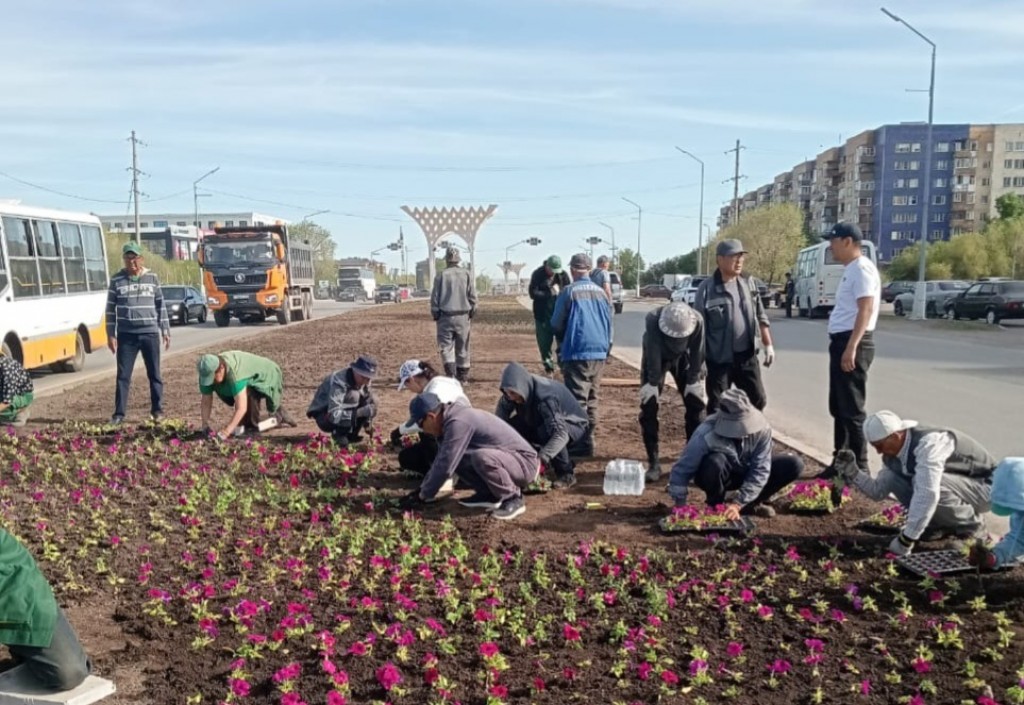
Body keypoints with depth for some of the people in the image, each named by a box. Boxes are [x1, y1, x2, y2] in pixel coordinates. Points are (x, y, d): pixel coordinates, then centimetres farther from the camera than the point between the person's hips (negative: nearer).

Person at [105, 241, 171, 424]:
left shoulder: (152, 278, 5)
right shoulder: (117, 280, 2)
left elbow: (160, 305, 8)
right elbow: (111, 308, 4)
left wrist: (165, 330, 5)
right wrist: (111, 334, -1)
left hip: (150, 333, 0)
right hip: (126, 335, 0)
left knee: (154, 374, 6)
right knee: (123, 375, 2)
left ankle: (157, 410, 15)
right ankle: (119, 413, 8)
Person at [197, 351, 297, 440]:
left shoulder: (234, 373, -43)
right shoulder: (208, 373, -22)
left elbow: (241, 408, -46)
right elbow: (206, 402, -14)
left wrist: (226, 431, -48)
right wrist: (205, 425, -25)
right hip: (253, 379, 8)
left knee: (249, 393, -34)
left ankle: (253, 427, -12)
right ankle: (281, 416, 36)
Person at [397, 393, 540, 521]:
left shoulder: (458, 423, -25)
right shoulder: (450, 420, 5)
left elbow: (445, 467, -25)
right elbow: (442, 460, 16)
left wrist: (422, 497, -13)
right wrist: (422, 489, 13)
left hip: (525, 462, -9)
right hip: (504, 457, 9)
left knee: (481, 457, -36)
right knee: (452, 458, 2)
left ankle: (513, 498, -13)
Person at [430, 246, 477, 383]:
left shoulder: (441, 276, -4)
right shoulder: (467, 274, 0)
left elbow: (435, 298, -2)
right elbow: (473, 296, 1)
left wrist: (435, 315, 9)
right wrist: (471, 313, 13)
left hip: (445, 316, -2)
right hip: (463, 316, 2)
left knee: (446, 346, 2)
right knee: (462, 347, 11)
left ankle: (451, 373, -15)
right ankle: (463, 376, 19)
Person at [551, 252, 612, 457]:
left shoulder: (569, 292, -7)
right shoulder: (600, 292, 7)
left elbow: (556, 324, -2)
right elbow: (609, 323, 13)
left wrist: (562, 342, 17)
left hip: (577, 353, -5)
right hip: (599, 353, 5)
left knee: (578, 401, -2)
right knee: (591, 399, 15)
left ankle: (582, 445, -5)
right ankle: (587, 439, 20)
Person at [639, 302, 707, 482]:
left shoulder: (697, 321, -32)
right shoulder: (652, 319, -38)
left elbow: (697, 353, -21)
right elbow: (653, 354, -31)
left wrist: (694, 381, -16)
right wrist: (652, 383, -25)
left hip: (682, 357, 2)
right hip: (656, 358, -2)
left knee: (696, 405, -4)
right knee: (648, 407, -11)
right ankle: (654, 463, -4)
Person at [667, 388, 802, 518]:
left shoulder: (762, 429, -25)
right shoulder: (706, 435, -33)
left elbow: (760, 470, -22)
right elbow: (681, 469, -27)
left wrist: (738, 503, -29)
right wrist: (680, 506, -30)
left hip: (744, 473, 3)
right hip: (716, 478, -3)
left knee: (794, 465, -15)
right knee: (715, 462, -39)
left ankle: (750, 505, -1)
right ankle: (716, 506, -10)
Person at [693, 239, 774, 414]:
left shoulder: (748, 282, 4)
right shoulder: (707, 288, -12)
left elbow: (761, 316, 12)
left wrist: (768, 345, 8)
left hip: (747, 356, 5)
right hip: (719, 359, -5)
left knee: (758, 399, 10)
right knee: (717, 406, 4)